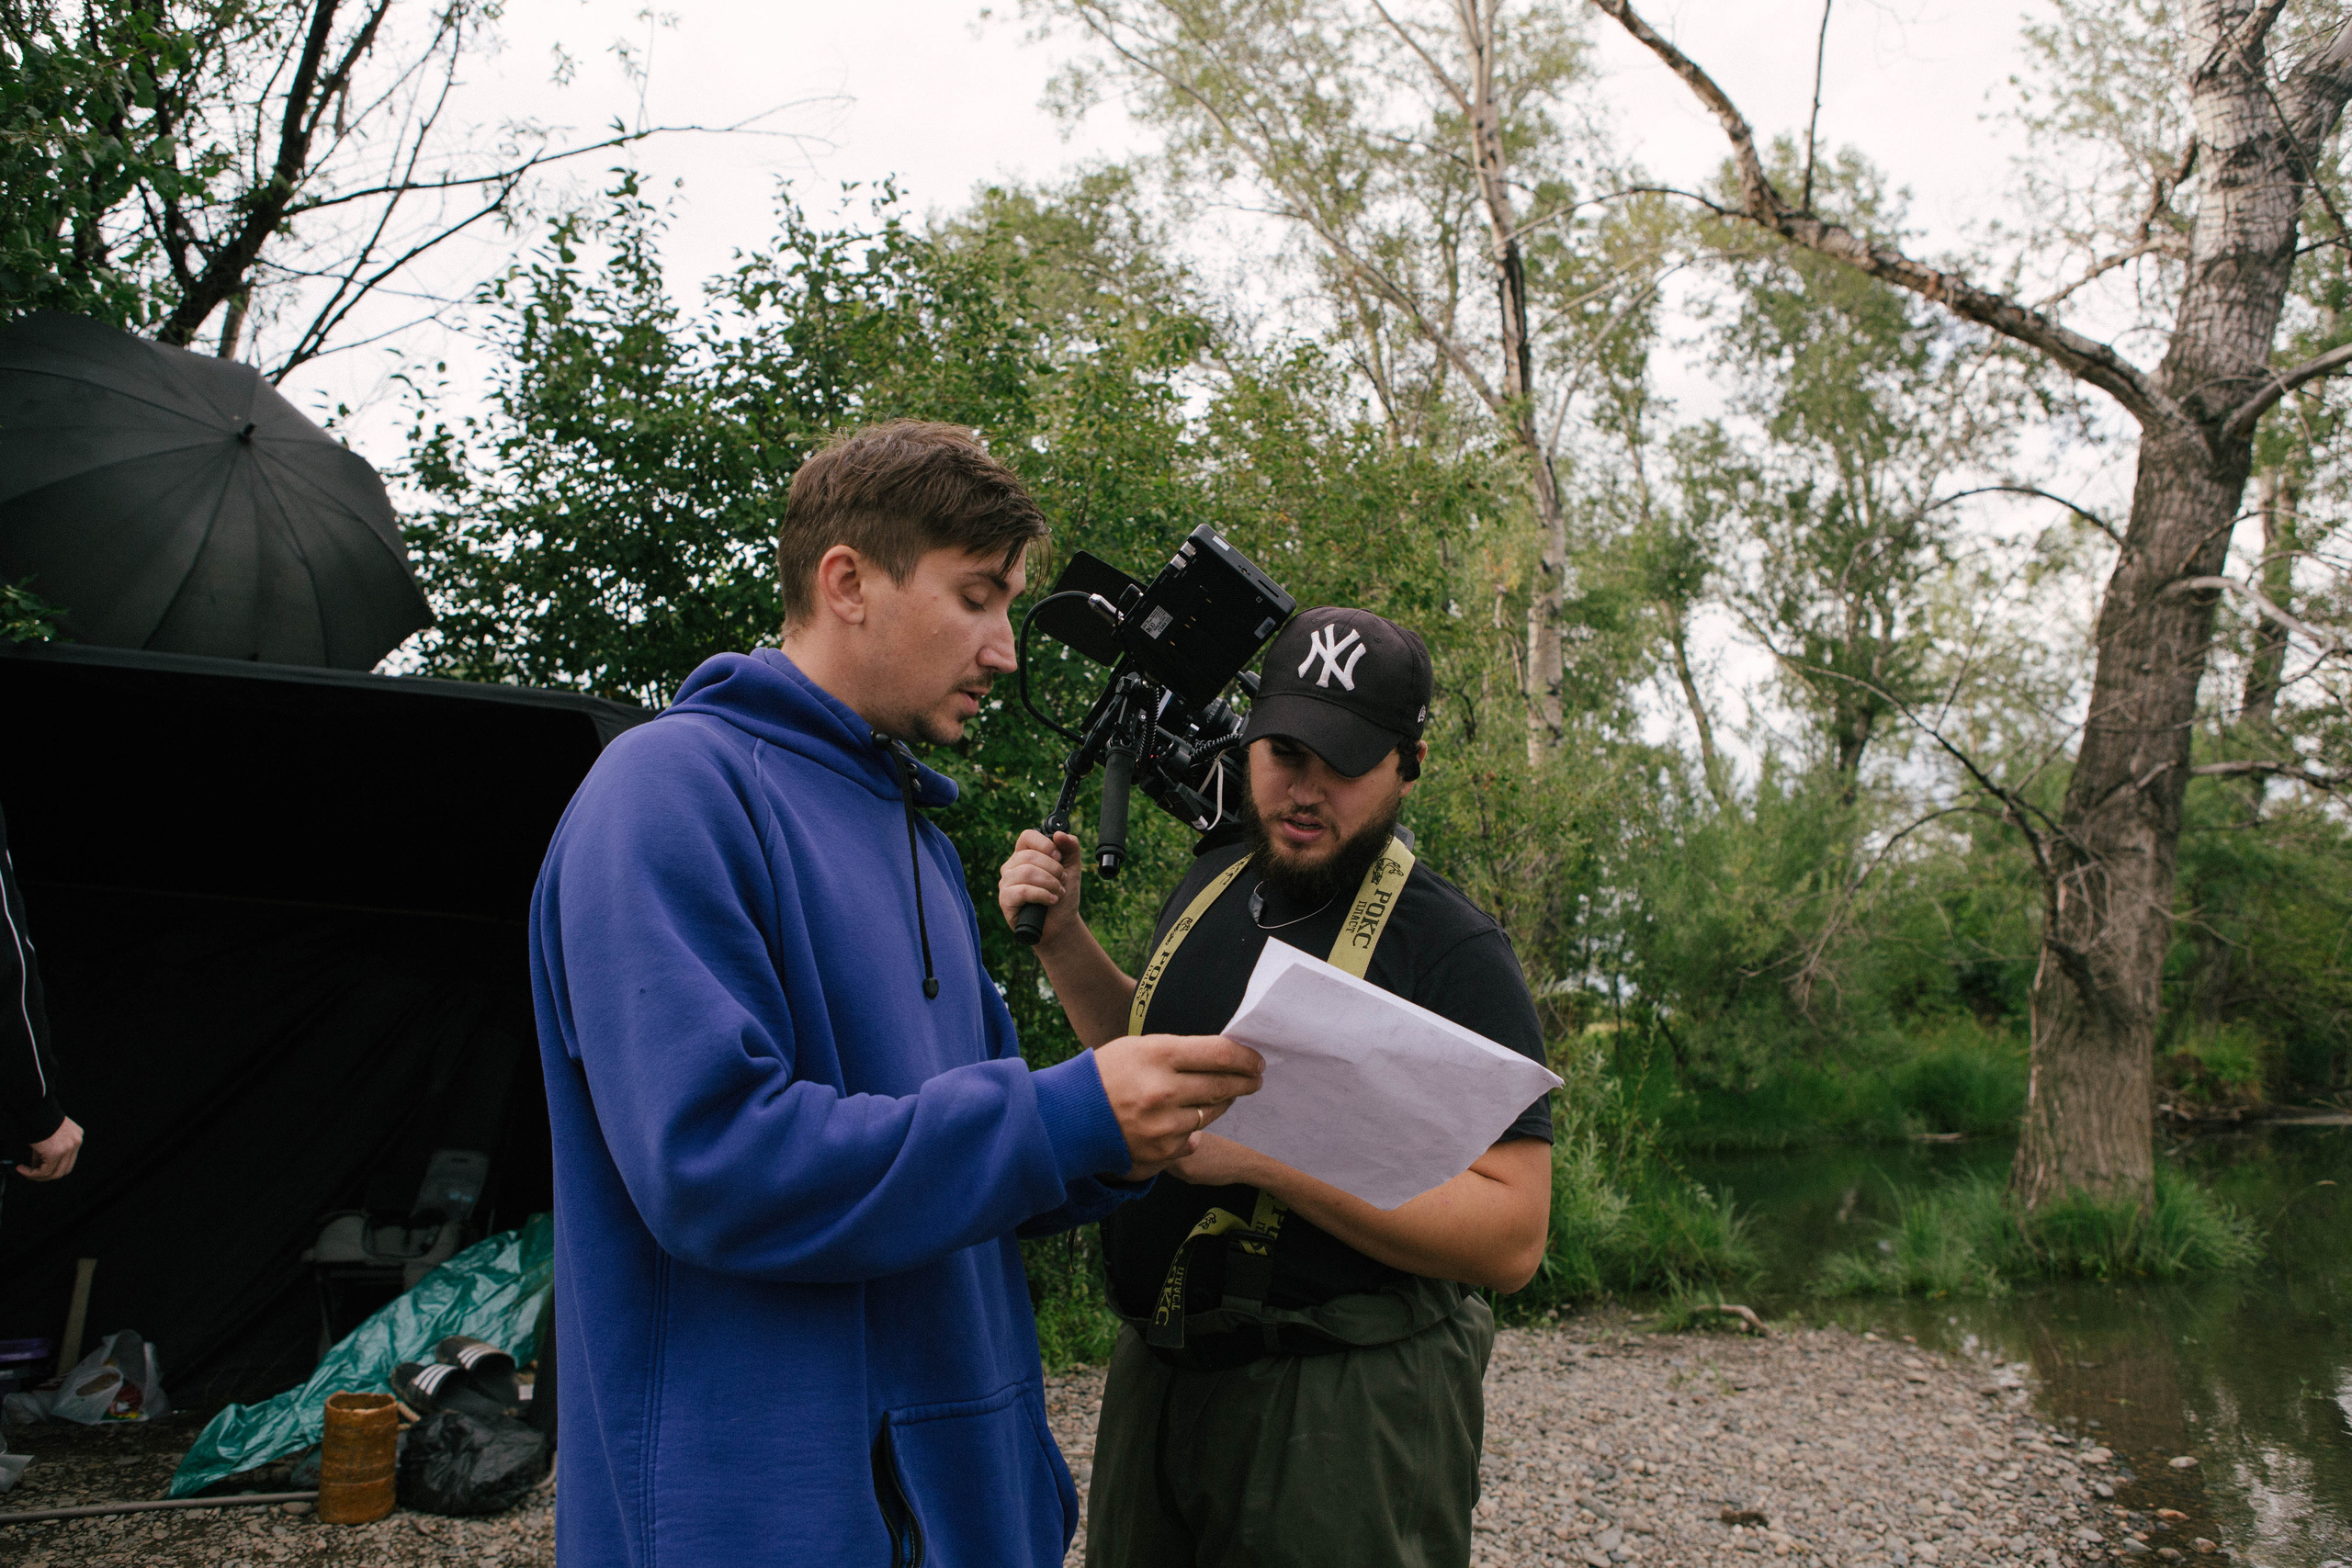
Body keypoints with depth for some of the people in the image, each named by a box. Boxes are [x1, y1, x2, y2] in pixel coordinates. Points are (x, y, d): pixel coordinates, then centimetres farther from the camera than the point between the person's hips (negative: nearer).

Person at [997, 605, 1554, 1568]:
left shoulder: (1455, 954, -16)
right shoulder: (1212, 881, 5)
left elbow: (1511, 1236, -22)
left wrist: (1268, 1152, -29)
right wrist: (1062, 940, 5)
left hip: (1345, 1407, -6)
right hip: (1156, 1372, 7)